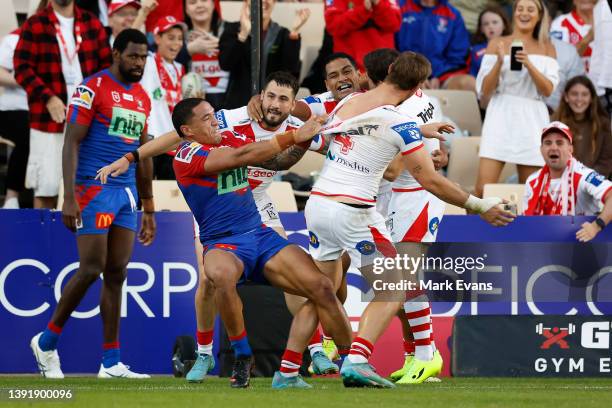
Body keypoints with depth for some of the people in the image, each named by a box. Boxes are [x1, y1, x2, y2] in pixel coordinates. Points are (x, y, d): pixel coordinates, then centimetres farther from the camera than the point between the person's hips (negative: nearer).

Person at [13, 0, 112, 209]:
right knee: (46, 185, -3)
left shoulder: (92, 24, 9)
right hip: (49, 118, -3)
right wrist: (47, 97, -18)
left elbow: (106, 64, 13)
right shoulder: (34, 25, -1)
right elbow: (22, 68, -6)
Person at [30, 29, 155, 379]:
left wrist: (149, 208, 22)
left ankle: (111, 363, 5)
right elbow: (71, 143, -10)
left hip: (127, 192, 7)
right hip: (94, 189, -7)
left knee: (117, 273, 3)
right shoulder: (93, 89, -6)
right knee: (91, 269, -10)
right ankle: (47, 342, 6)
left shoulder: (143, 98, 15)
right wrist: (69, 198, -19)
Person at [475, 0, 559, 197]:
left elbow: (548, 90, 0)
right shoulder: (497, 44, 8)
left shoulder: (546, 48, 11)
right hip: (500, 116, -1)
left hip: (531, 119, 1)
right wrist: (499, 62, -13)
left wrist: (529, 65, -15)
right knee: (483, 188, -13)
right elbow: (485, 90, 3)